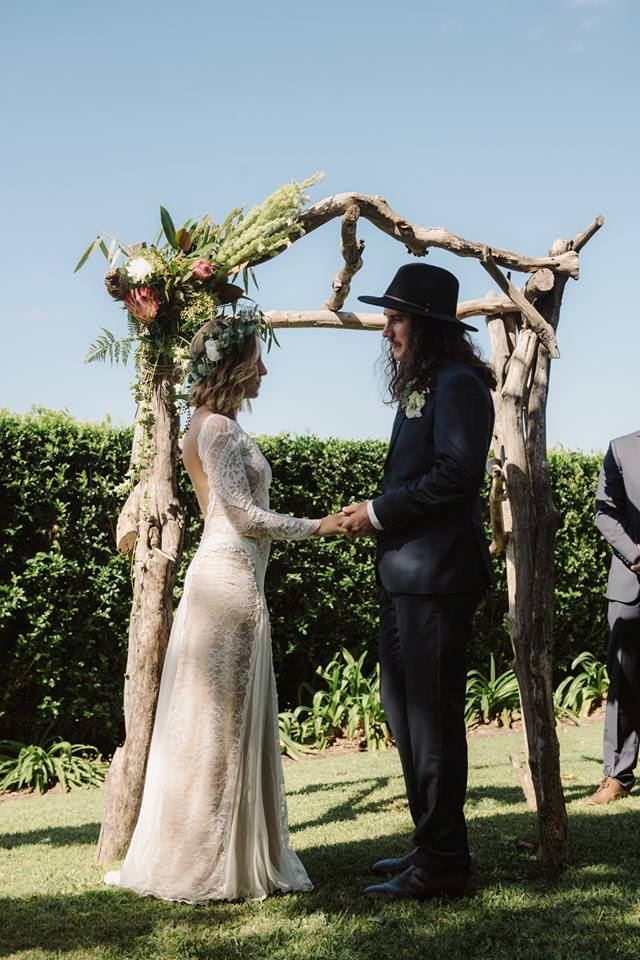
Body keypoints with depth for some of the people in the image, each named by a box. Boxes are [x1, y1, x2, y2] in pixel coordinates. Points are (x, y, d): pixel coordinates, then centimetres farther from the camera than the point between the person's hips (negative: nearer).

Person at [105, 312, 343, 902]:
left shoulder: (213, 426, 16)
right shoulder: (221, 429, -13)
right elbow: (245, 514, -16)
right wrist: (318, 527, -8)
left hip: (227, 576, 10)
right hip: (230, 581, -10)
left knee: (234, 718, 12)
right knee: (221, 720, -4)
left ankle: (202, 857, 20)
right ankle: (210, 865, 4)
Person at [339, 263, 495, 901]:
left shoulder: (457, 384, -10)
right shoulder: (420, 387, 20)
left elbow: (455, 471, -20)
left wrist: (378, 512, -14)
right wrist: (375, 514, 4)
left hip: (437, 574, -11)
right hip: (405, 573, 11)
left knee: (431, 715, -6)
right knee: (405, 710, 15)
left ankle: (442, 864, 3)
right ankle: (432, 844, 26)